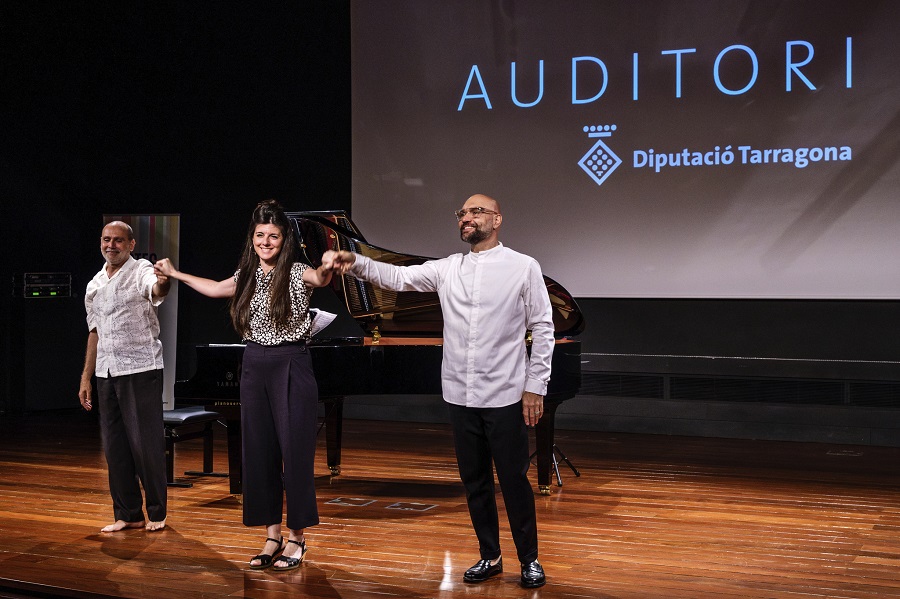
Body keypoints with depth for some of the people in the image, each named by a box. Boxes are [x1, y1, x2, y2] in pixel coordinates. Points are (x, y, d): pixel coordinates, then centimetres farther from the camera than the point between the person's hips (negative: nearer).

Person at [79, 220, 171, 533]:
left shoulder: (141, 271, -6)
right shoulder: (95, 285, 14)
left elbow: (155, 291, -31)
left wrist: (163, 282, -55)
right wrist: (86, 376, 18)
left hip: (140, 369, -6)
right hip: (106, 372, 7)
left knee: (146, 443, -3)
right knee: (114, 446, 9)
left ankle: (157, 512, 10)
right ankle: (128, 514, 18)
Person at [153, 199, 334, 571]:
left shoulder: (296, 273, -8)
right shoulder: (246, 276, 9)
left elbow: (320, 278, -30)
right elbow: (214, 289, 28)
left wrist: (326, 270, -54)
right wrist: (175, 274, 35)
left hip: (291, 367, -6)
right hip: (255, 368, 6)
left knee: (294, 452, -2)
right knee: (259, 452, 7)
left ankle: (297, 538, 8)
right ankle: (272, 536, 17)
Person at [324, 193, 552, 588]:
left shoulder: (523, 267, -3)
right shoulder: (448, 268, 7)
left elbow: (542, 329, -3)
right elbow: (397, 277, 0)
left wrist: (536, 386, -7)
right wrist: (355, 263, -18)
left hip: (505, 397, -4)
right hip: (460, 396, 4)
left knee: (514, 481, 3)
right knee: (474, 481, 12)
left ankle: (529, 560, 19)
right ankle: (490, 557, 27)